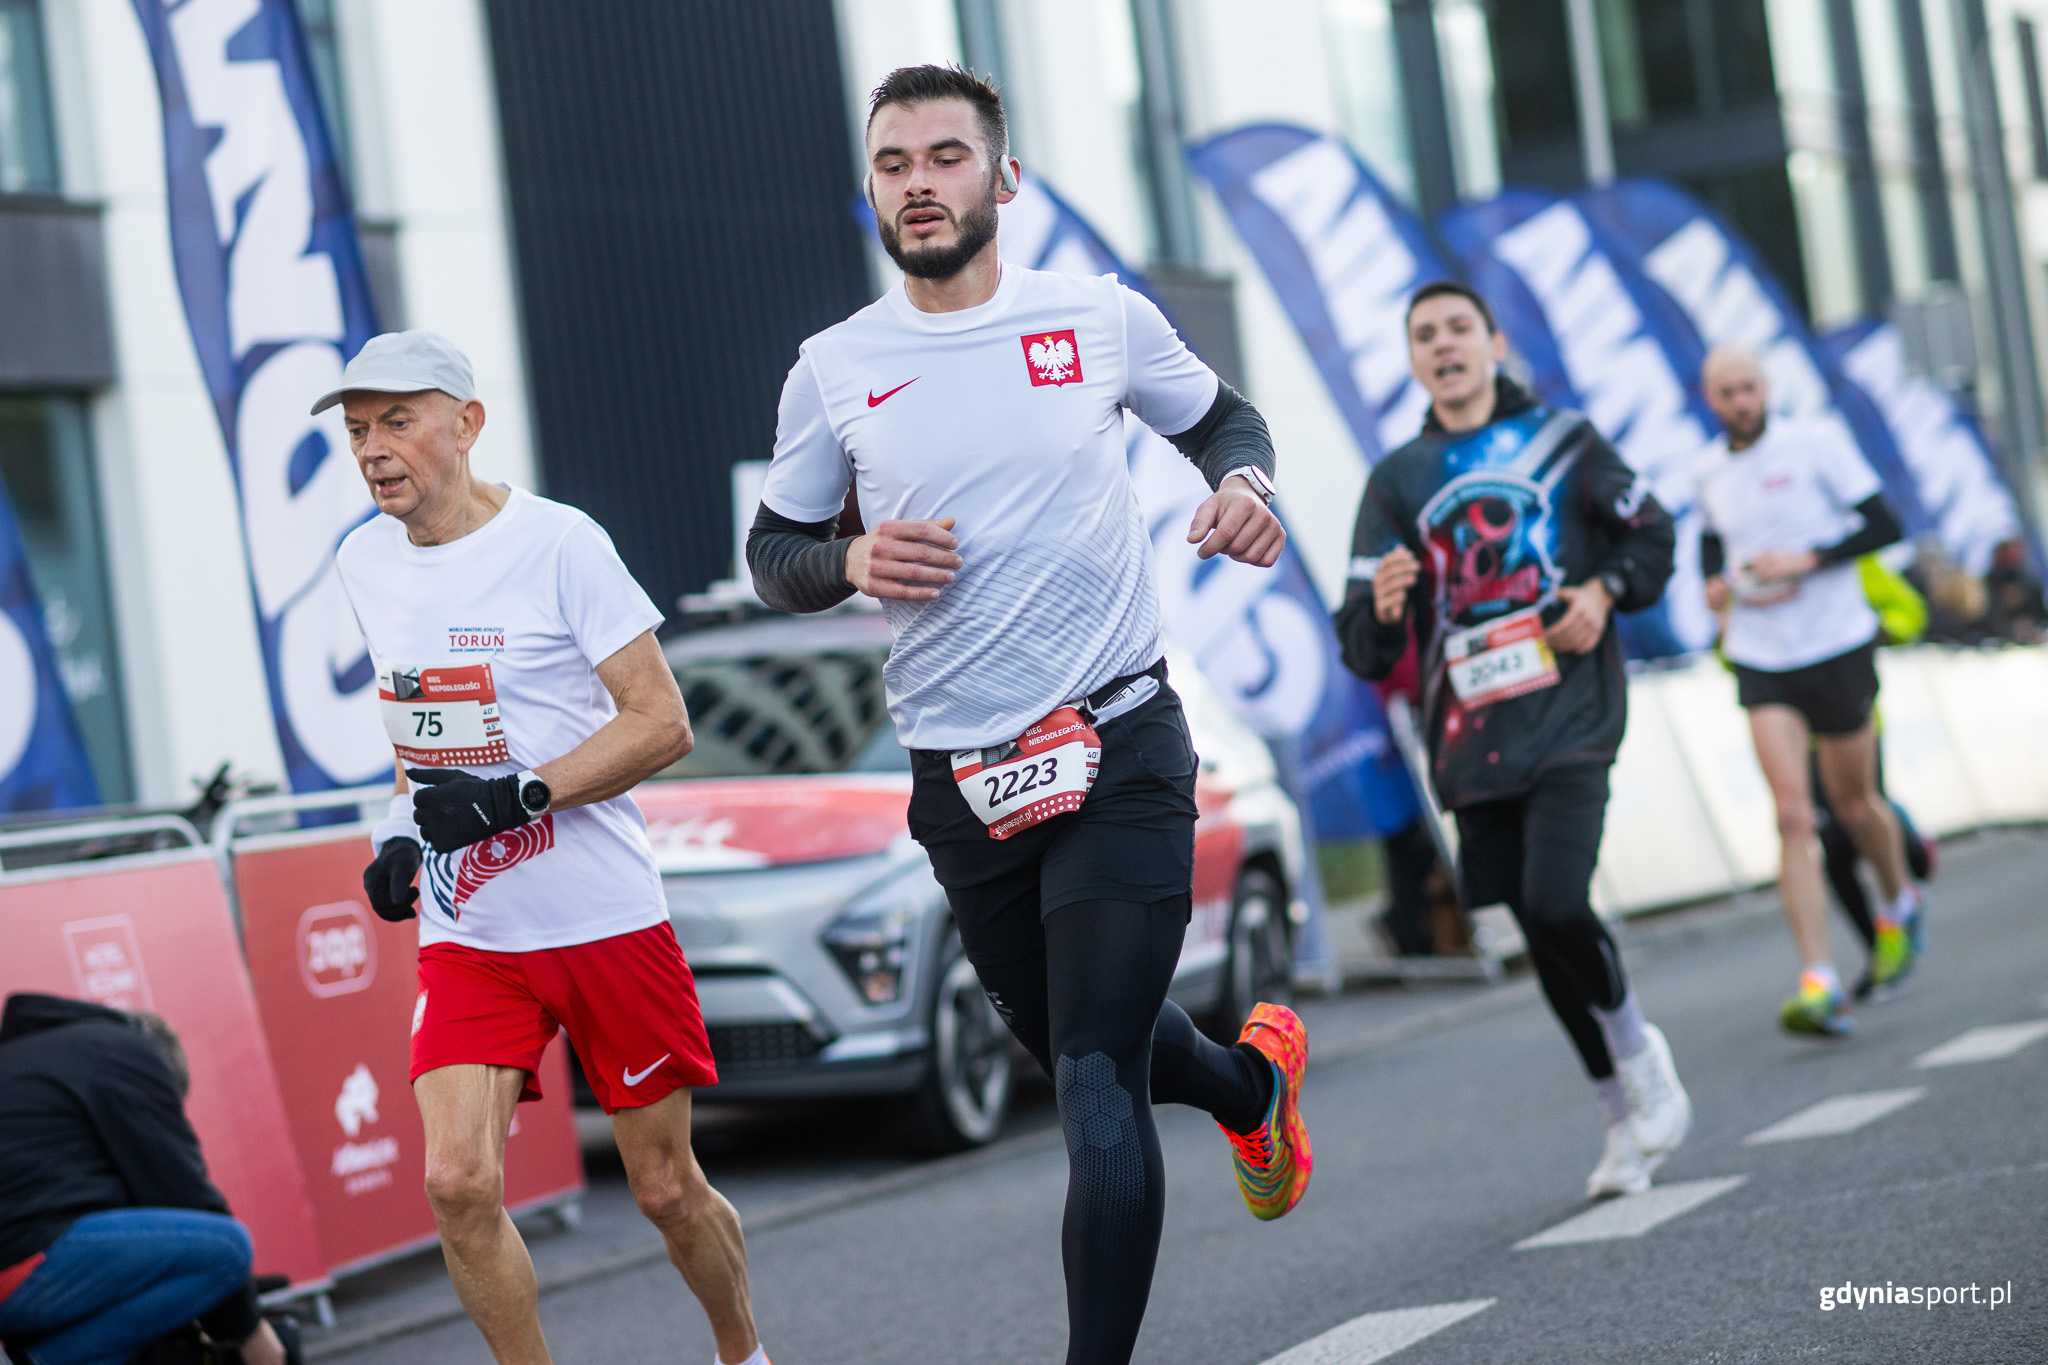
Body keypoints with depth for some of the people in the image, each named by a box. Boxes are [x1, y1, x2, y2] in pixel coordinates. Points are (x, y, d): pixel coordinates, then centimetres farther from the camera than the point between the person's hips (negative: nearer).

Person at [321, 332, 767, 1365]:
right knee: (458, 1182, -14)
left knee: (665, 1188, 7)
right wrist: (399, 833, 6)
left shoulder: (558, 543, -12)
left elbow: (662, 724, -13)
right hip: (465, 934, 4)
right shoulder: (363, 564, 7)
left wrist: (517, 797, -22)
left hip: (607, 920, -4)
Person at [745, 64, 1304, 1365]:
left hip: (1121, 750, -3)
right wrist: (851, 561, -12)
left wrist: (1246, 483, -7)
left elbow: (1221, 417, 15)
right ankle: (1253, 1079, 53)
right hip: (959, 778, 4)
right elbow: (774, 552, 10)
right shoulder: (835, 369, 1)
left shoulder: (1104, 317, -2)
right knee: (1066, 1045, 21)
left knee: (1096, 1081, -12)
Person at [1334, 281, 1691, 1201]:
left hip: (1570, 718, -3)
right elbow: (1363, 651, 6)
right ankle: (1626, 1118, 21)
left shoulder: (1560, 437, 7)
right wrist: (1382, 607, -18)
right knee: (1540, 934, 5)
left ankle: (1638, 1053, 7)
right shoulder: (1396, 479, 10)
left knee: (1557, 903, -21)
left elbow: (1649, 533, 17)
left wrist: (1606, 589, -3)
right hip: (1471, 736, 3)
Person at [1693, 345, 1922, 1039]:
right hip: (1761, 662, 2)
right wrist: (1720, 584, 6)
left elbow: (1884, 525, -8)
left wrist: (1807, 561, -18)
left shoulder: (1815, 441, -6)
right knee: (1793, 816, -12)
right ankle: (1818, 984, -18)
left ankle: (1899, 904, 45)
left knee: (1853, 802, 12)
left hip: (1838, 645, -2)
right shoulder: (1709, 471, 6)